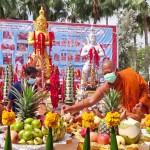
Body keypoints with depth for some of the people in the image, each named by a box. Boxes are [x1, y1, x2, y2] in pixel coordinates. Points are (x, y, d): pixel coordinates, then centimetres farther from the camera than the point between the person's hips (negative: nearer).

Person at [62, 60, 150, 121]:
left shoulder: (129, 74, -21)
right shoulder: (105, 88, -23)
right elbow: (91, 100, -33)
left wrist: (141, 102, -21)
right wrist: (73, 108, -46)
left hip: (142, 109, 1)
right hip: (127, 114, 0)